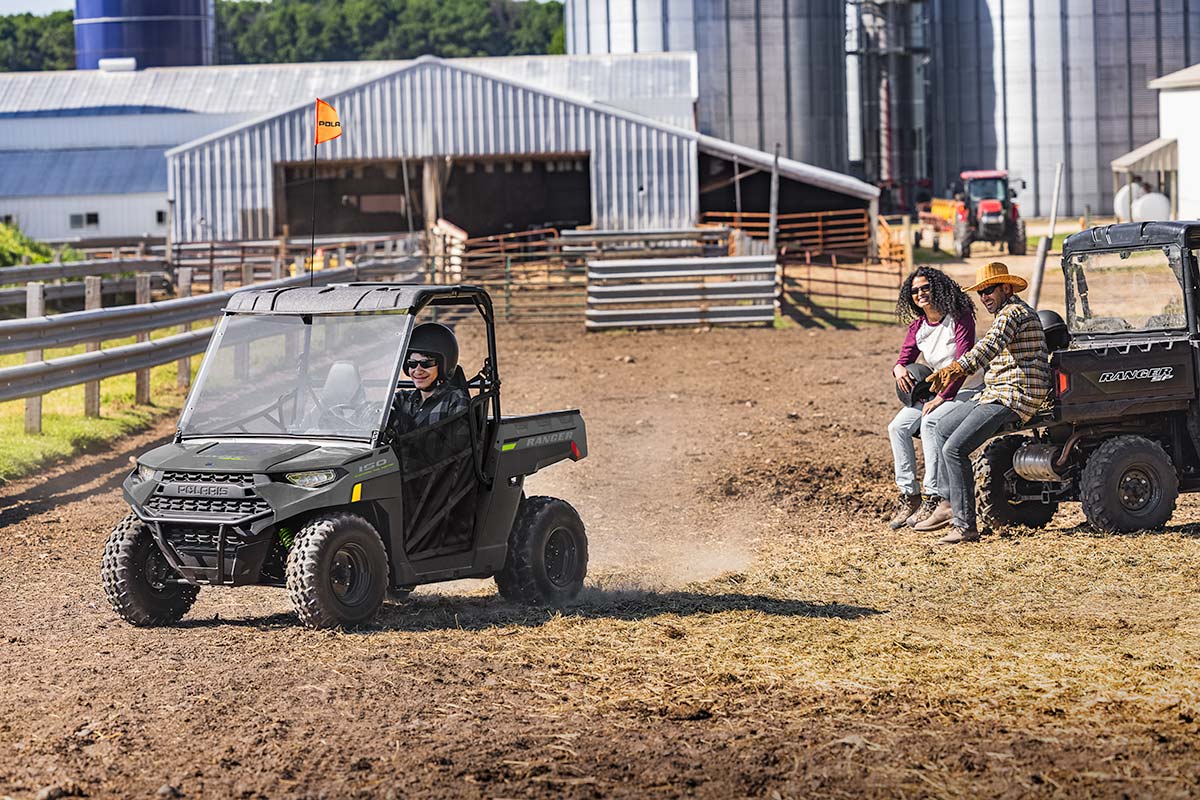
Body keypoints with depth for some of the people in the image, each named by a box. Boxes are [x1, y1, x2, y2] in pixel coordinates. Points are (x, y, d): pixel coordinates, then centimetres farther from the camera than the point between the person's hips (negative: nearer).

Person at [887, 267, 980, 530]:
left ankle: (936, 498, -30)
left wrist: (942, 397, -29)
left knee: (931, 422, -32)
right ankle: (909, 496, -7)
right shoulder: (918, 327, 6)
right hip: (936, 392, 8)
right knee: (898, 427, -11)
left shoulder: (960, 319, -15)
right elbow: (905, 358, 7)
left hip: (968, 390, -7)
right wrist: (899, 369, -19)